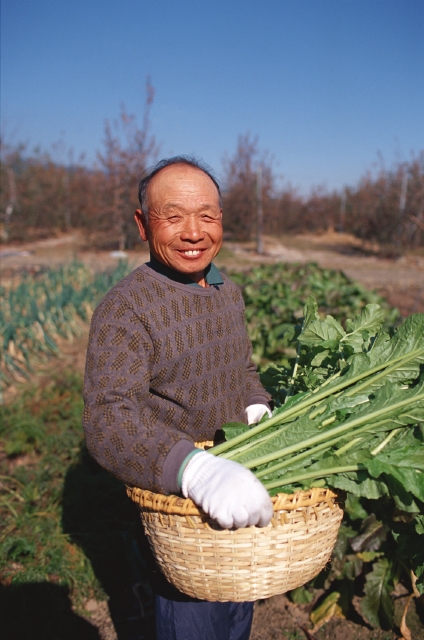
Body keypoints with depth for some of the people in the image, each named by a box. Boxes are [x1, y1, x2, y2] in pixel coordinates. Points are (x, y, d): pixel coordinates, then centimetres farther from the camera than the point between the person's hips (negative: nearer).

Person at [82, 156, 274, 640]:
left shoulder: (229, 293, 1)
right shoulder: (124, 309, -23)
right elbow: (108, 419, -35)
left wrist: (261, 414, -6)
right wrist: (197, 470, -50)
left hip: (239, 504, 7)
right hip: (174, 502, -6)